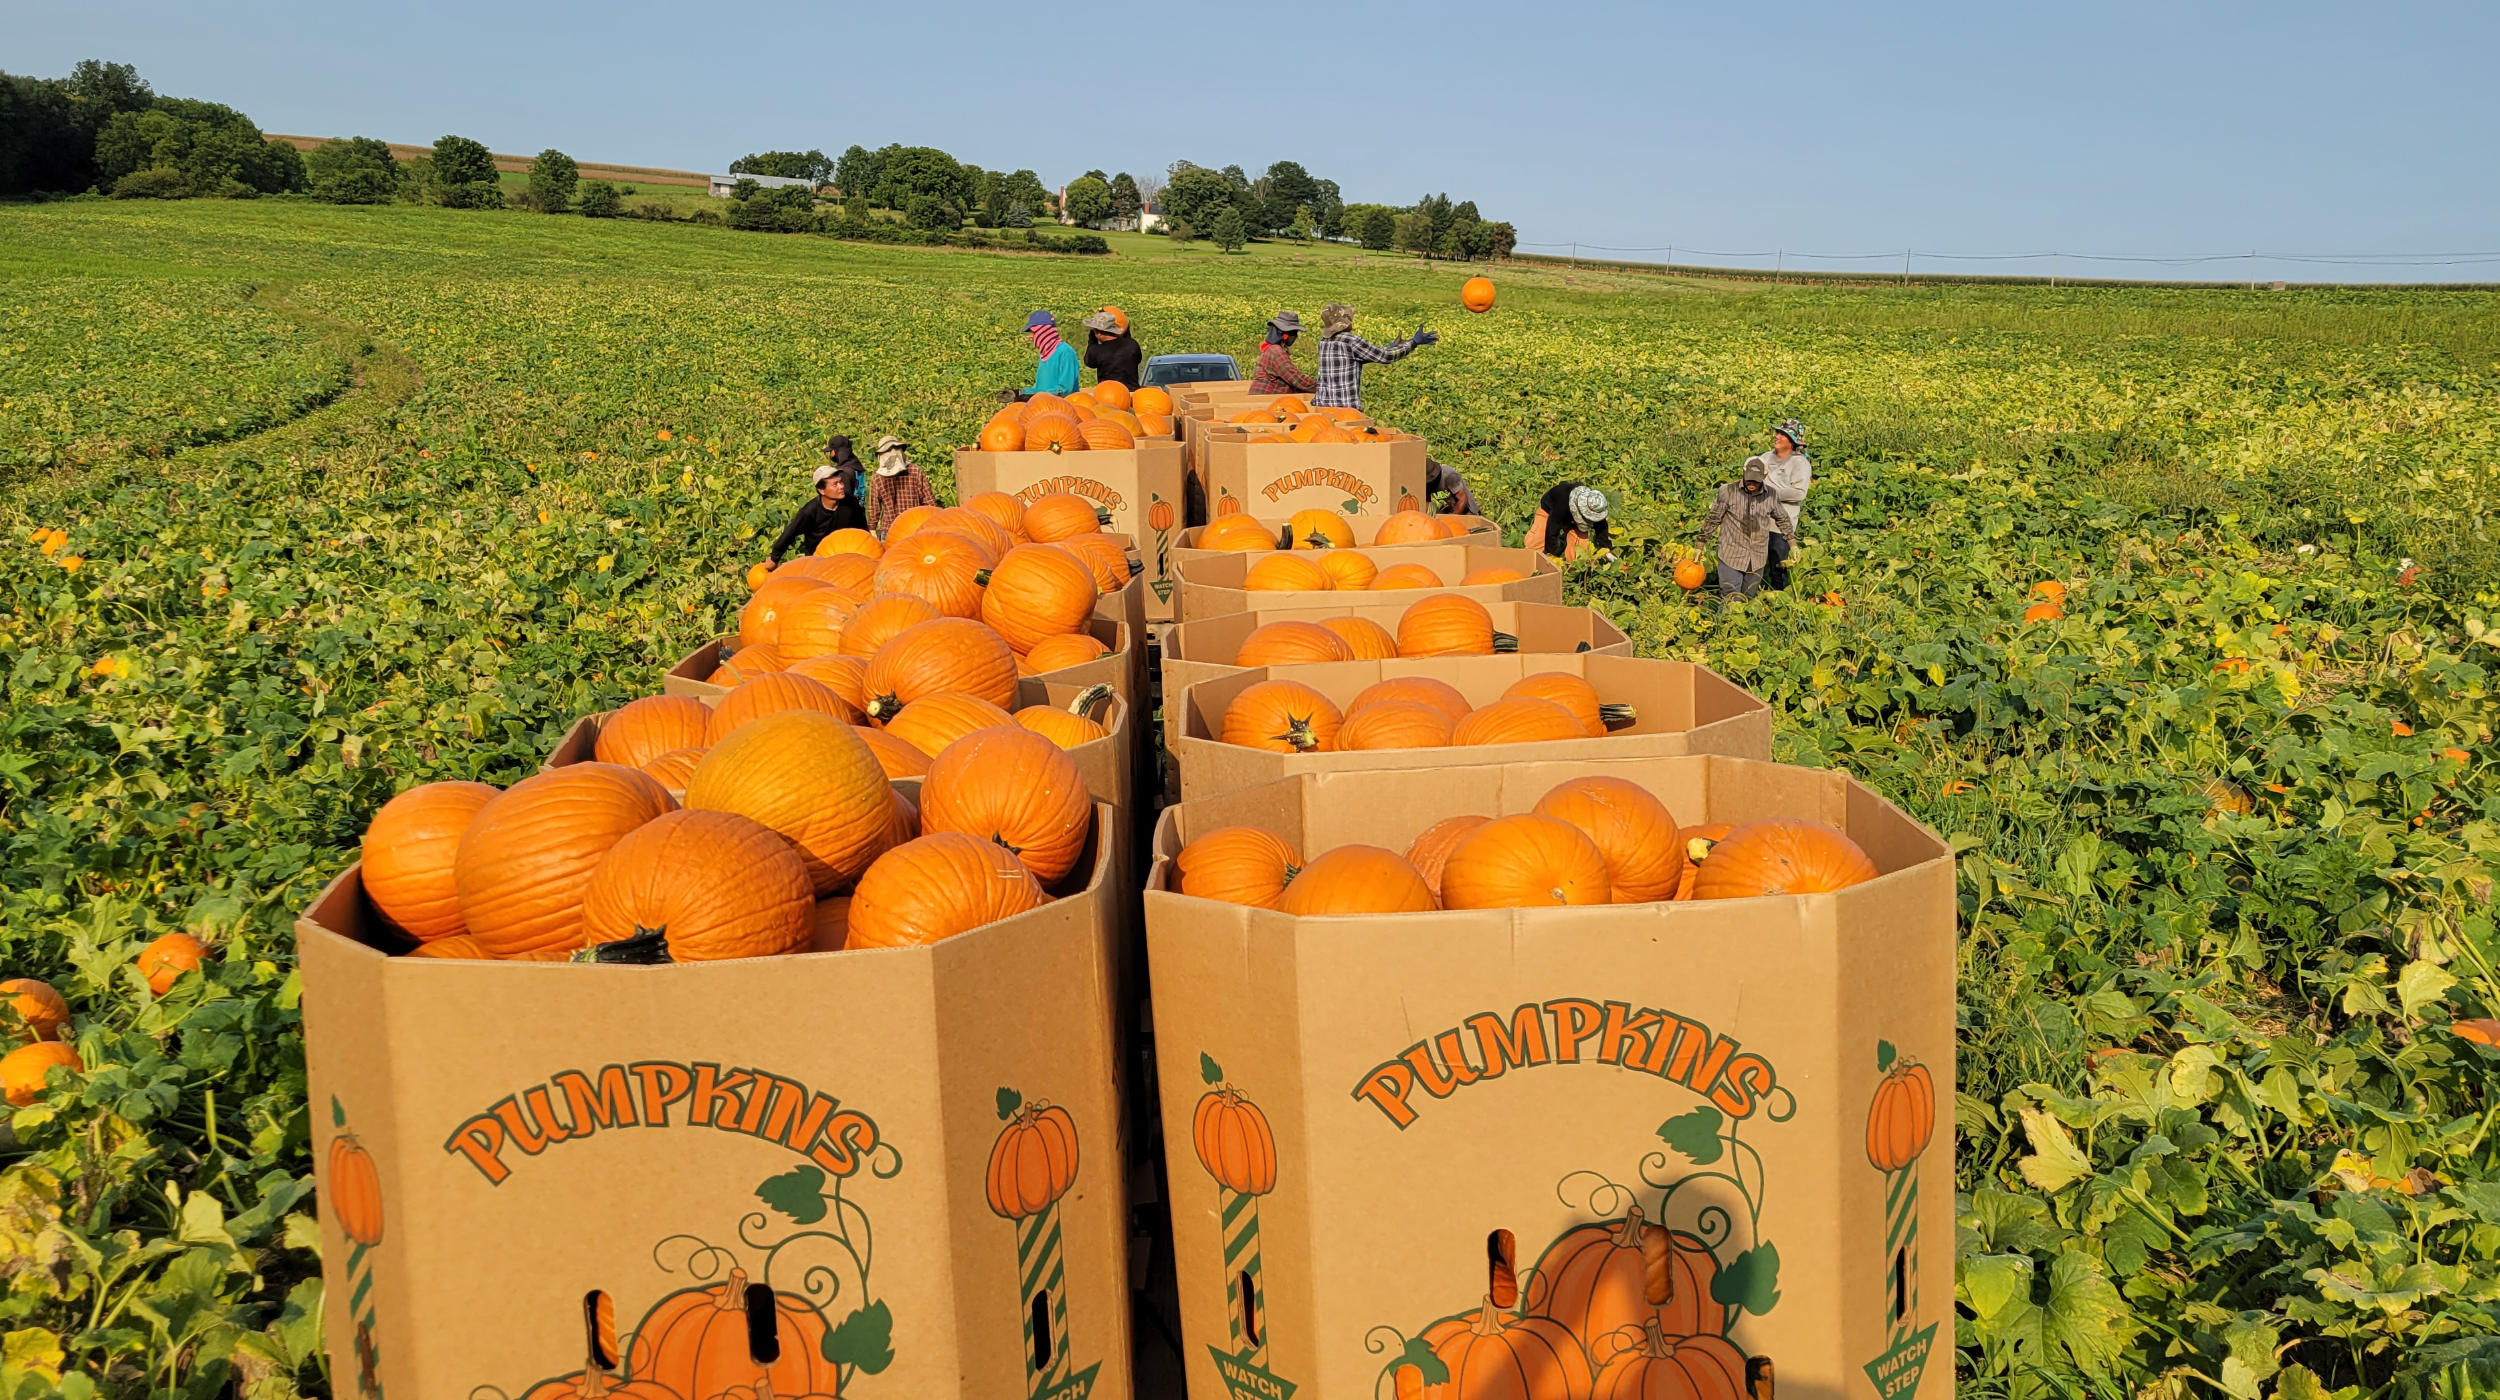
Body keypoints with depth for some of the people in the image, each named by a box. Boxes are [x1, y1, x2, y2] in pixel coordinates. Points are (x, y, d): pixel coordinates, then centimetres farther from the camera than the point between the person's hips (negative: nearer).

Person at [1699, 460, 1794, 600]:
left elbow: (1782, 519, 17)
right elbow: (1713, 519, -2)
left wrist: (1792, 542, 18)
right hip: (1731, 556, -3)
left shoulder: (1771, 495, 0)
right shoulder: (1729, 491, -10)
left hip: (1757, 560, 3)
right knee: (1731, 600, -5)